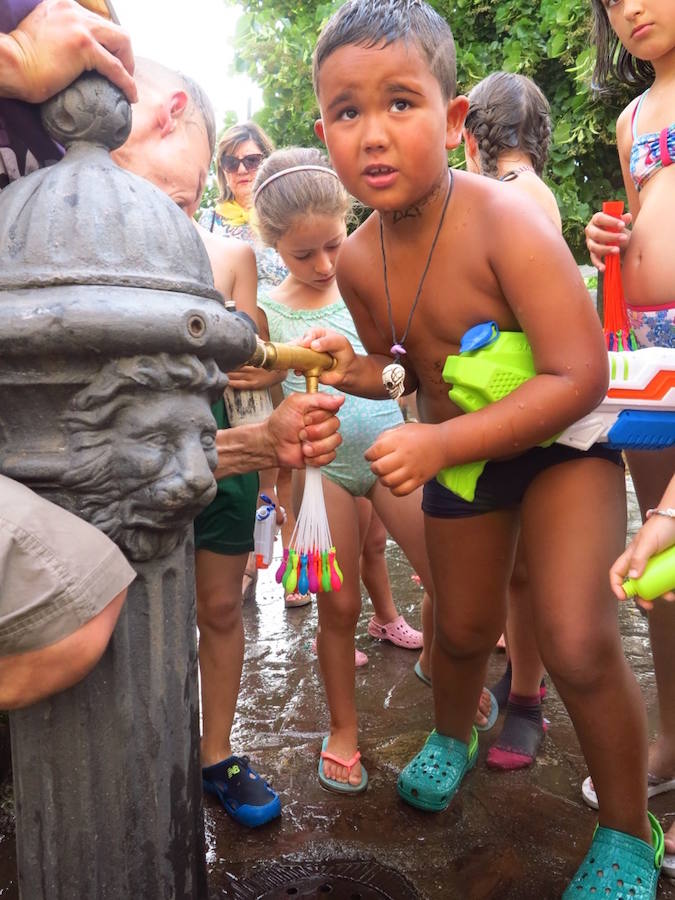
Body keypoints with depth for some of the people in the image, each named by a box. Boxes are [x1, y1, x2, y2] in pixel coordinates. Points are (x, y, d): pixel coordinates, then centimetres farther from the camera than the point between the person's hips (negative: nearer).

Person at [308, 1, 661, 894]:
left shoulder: (505, 221, -28)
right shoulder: (358, 260, -10)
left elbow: (578, 378, -31)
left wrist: (438, 444, -36)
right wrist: (352, 366, -16)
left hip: (562, 438, -4)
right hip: (455, 451, 5)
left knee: (577, 643, -16)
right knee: (462, 629, 17)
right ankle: (452, 737, 52)